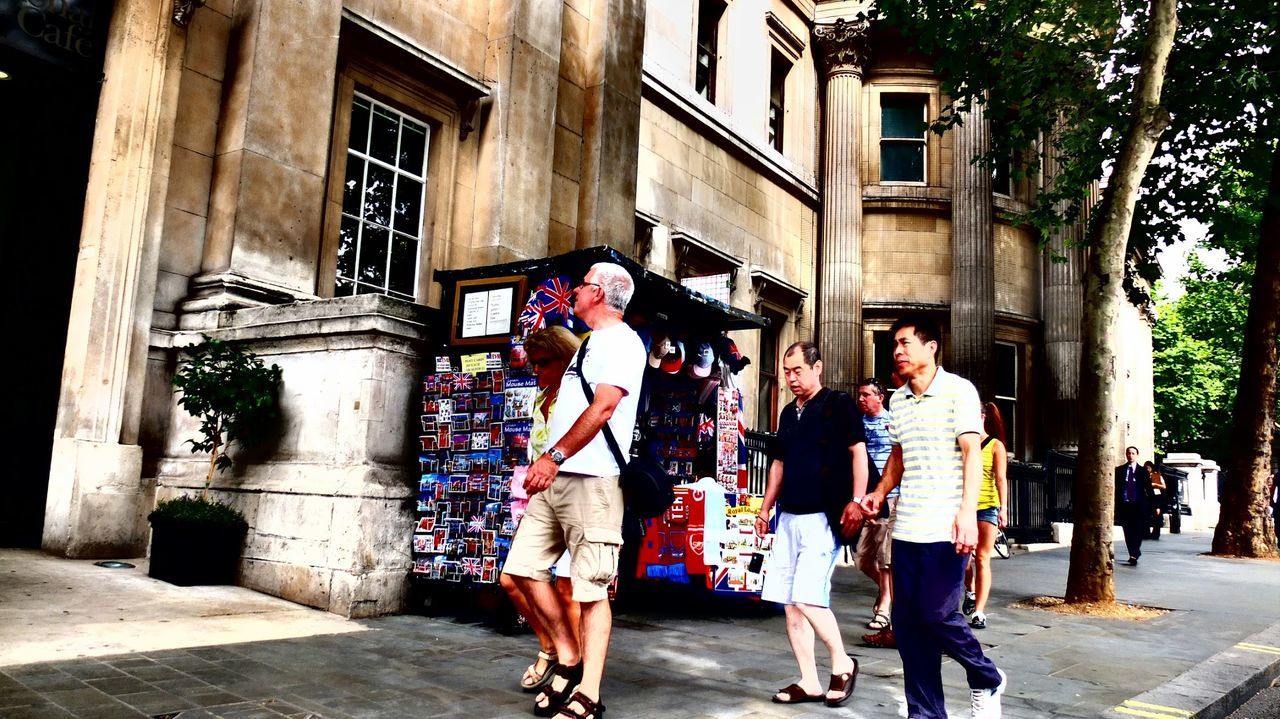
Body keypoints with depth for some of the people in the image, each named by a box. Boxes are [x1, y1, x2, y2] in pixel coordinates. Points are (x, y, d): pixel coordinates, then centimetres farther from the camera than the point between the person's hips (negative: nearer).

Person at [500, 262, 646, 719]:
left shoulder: (621, 341, -7)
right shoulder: (592, 343, 23)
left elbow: (602, 408, -20)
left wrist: (555, 456, -24)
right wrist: (546, 462, 21)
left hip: (590, 480, -10)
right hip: (555, 478, 10)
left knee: (591, 590, -5)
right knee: (523, 567, 9)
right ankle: (569, 660, 20)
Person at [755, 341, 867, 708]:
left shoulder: (838, 404, -3)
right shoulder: (788, 413, 17)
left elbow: (858, 452, -9)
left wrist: (856, 500, -19)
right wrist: (765, 510, 22)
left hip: (823, 517, -7)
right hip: (788, 518, 7)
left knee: (808, 598, -14)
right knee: (790, 603, 4)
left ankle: (842, 663, 9)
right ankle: (809, 683, 13)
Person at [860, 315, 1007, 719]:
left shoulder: (958, 390, -4)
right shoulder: (897, 400, 13)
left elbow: (972, 453, -11)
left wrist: (968, 511, -22)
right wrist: (880, 493, 11)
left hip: (944, 528, -6)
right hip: (906, 528, 6)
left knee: (937, 614, -7)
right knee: (907, 621, 5)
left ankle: (987, 681, 21)